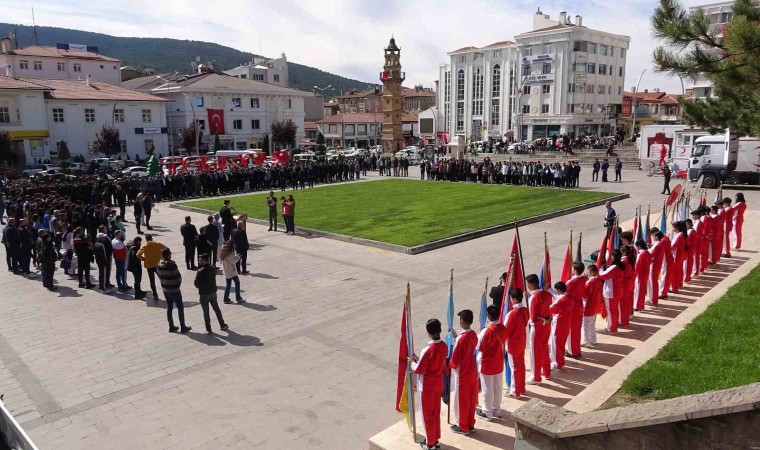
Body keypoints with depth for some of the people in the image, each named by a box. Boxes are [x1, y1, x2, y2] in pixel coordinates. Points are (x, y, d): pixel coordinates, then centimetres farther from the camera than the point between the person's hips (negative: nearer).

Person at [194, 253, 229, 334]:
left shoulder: (200, 272, -21)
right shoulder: (213, 269, -3)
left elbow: (197, 284, -15)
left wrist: (200, 287, 4)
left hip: (204, 294, -5)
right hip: (213, 292, 5)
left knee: (206, 312, 7)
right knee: (217, 309, 18)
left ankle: (209, 329, 13)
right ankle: (222, 325, 26)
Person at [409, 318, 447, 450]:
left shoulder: (427, 350, -30)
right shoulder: (444, 346, -8)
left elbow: (419, 370, -20)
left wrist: (412, 362, 0)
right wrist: (418, 358, 9)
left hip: (427, 387, -7)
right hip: (438, 384, 7)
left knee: (428, 414, 12)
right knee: (436, 412, 23)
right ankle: (435, 439, 38)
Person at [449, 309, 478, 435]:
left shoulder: (461, 339, -27)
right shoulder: (473, 334, -3)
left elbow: (455, 360, -21)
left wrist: (449, 364, 0)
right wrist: (456, 337, 12)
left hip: (461, 374, -8)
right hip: (472, 372, 8)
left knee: (460, 400, 9)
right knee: (471, 399, 19)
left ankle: (462, 427, 23)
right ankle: (470, 424, 32)